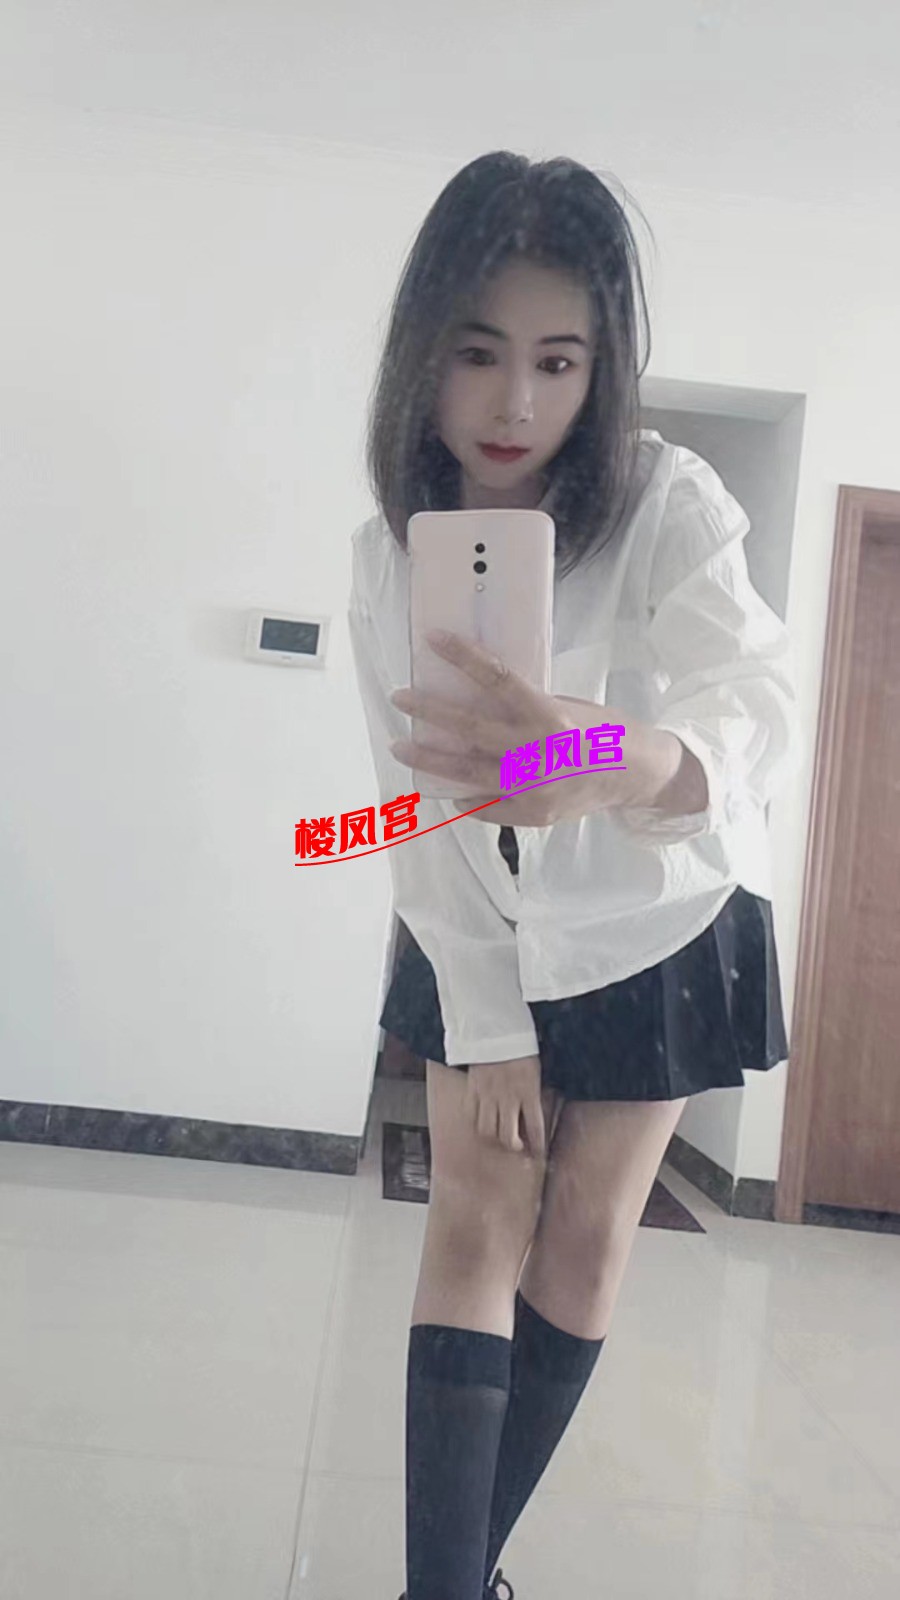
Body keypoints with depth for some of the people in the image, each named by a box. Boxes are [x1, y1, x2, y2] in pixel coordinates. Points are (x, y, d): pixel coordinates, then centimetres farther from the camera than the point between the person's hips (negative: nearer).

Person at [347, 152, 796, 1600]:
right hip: (481, 942, 2)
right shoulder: (389, 549, -12)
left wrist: (629, 758, -64)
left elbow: (757, 709, -40)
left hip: (662, 933, -1)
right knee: (475, 1226, 1)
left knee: (586, 1238, 7)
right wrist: (488, 1024, -11)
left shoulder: (669, 505, -22)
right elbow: (418, 807, -12)